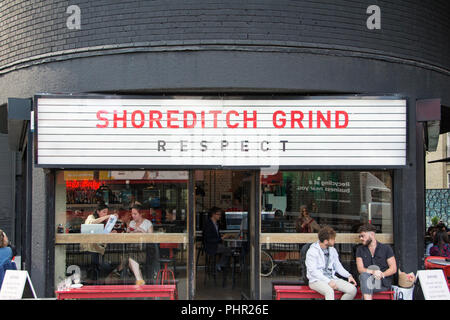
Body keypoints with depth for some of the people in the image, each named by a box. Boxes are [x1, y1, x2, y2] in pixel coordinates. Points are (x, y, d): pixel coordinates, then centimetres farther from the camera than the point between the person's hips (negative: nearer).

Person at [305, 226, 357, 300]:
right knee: (329, 291, -38)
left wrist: (348, 275, 2)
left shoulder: (332, 250, 13)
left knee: (352, 289, -16)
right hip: (316, 280, -6)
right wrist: (328, 282, -23)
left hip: (331, 278, 6)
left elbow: (338, 266, 20)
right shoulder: (312, 251, -8)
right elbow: (313, 271, -15)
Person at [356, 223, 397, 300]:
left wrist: (382, 274, -18)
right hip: (366, 280, 2)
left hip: (384, 283, -2)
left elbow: (393, 269, 1)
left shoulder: (386, 248, 6)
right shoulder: (360, 250, 12)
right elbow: (360, 269, -1)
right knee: (364, 275, -34)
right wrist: (373, 272, -21)